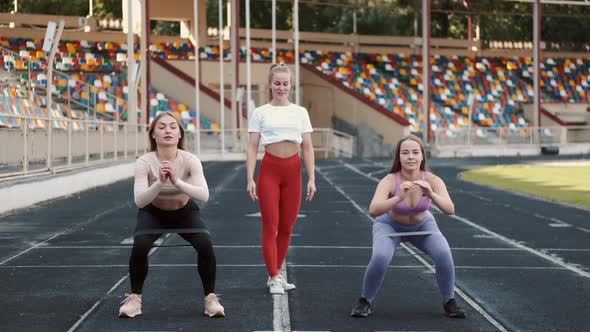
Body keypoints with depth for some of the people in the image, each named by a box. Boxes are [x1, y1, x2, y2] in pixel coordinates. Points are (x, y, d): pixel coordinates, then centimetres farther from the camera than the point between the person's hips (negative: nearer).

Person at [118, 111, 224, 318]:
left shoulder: (190, 160, -25)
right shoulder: (145, 162, -25)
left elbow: (204, 195, -37)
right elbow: (139, 201, -35)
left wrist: (177, 181, -51)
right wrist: (160, 182, -50)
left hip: (184, 212, 0)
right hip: (153, 213, 0)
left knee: (205, 244, -26)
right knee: (139, 246, -29)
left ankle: (211, 298, -7)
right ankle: (134, 298, -6)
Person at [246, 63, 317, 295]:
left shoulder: (300, 112, 9)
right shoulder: (260, 113, 2)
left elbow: (307, 147, 8)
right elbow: (252, 147, -1)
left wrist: (311, 178, 0)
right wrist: (250, 179, -10)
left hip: (293, 170, 3)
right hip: (269, 169, -3)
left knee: (286, 227, 7)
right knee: (270, 226, -4)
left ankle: (275, 275, 20)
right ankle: (274, 278, 1)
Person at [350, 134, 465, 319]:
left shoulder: (432, 181, -28)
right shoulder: (389, 181, -33)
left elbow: (449, 209, -38)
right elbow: (373, 211, -47)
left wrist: (432, 195, -56)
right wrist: (399, 198, -62)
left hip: (422, 225, 2)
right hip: (390, 225, -2)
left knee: (444, 254, -23)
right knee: (380, 258, -28)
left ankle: (449, 302, 1)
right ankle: (364, 301, -3)